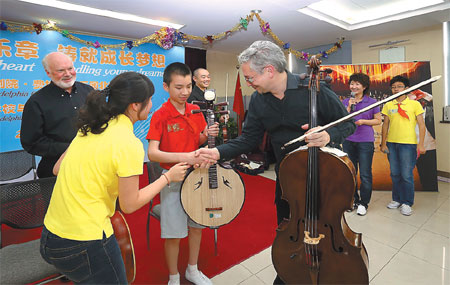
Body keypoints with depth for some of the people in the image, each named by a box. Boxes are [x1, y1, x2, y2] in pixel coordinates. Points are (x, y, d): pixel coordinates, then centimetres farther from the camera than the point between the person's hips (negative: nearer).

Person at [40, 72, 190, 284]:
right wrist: (168, 177, -7)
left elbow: (57, 168, 10)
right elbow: (129, 205, -16)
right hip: (85, 242, -8)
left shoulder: (90, 128, 0)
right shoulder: (129, 144, -22)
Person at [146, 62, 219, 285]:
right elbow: (152, 153, -19)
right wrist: (184, 157, -30)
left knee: (197, 225, 17)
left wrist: (206, 136, -11)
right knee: (174, 233, 6)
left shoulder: (196, 111, 2)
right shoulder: (160, 116, -12)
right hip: (173, 179, -4)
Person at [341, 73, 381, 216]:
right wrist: (349, 107, -10)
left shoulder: (371, 102, 2)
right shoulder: (345, 102, 8)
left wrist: (363, 121, -11)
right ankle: (354, 200, 25)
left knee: (365, 174, 0)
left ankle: (364, 203, 16)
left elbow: (378, 120, 5)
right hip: (348, 141, 3)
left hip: (365, 141, -2)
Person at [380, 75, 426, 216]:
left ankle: (407, 203, 13)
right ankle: (397, 199, 24)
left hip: (408, 144, -3)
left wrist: (421, 144, -7)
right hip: (391, 143, 3)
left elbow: (421, 125, 0)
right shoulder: (388, 105, 7)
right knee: (395, 174, 11)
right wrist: (383, 143, 5)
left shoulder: (414, 104, 0)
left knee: (407, 175, -1)